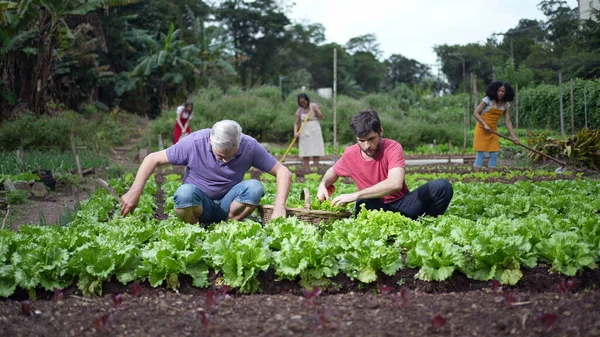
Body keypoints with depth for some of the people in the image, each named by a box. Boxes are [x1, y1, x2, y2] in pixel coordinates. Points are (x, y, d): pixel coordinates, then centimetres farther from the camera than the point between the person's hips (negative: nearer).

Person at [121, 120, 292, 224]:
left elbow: (283, 172, -12)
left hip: (227, 205, 2)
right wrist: (134, 193, -18)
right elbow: (153, 159, -12)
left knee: (255, 187, -29)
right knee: (185, 192, -37)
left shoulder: (250, 146, -16)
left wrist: (279, 208, -26)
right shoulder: (194, 143, -20)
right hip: (199, 204, -2)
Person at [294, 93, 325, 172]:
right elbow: (296, 123, 2)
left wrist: (316, 110, -17)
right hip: (304, 132, 1)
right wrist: (295, 132, -15)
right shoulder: (299, 111, 4)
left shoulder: (313, 106, 3)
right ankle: (307, 170, -6)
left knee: (316, 152, -7)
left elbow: (321, 117, 0)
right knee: (305, 153, -5)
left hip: (315, 131, -1)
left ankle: (316, 170, -9)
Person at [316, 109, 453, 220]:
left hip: (401, 204, -1)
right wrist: (323, 185, -6)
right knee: (364, 203, -37)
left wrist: (355, 195, -39)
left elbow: (395, 183, -36)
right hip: (376, 208, 1)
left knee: (442, 186, -24)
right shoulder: (350, 154, -6)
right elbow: (333, 171, 19)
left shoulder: (393, 148, -18)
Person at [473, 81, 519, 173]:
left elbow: (507, 121, 1)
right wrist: (485, 124, -24)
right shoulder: (488, 100, -13)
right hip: (482, 128, -5)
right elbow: (476, 113, -12)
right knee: (481, 153, -9)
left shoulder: (506, 105, 1)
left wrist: (513, 136, -7)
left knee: (494, 154, 2)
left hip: (493, 130, 5)